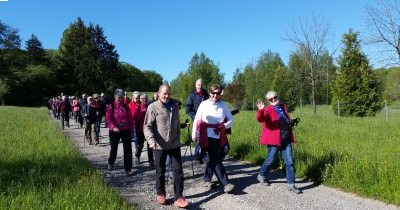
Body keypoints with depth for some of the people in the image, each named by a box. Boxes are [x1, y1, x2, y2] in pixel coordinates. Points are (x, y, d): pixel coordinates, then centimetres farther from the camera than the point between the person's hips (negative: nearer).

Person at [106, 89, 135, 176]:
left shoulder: (126, 106, 5)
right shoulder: (111, 106, -4)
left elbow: (130, 118, 8)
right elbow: (108, 118, -12)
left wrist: (131, 128, 3)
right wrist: (113, 127, -25)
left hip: (126, 130, 2)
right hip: (115, 131, -2)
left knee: (128, 149, -2)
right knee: (114, 148, 15)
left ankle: (128, 168, 6)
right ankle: (110, 163, 42)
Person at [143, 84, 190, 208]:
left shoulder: (174, 105, 7)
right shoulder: (153, 107, -9)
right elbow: (147, 126, -13)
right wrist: (151, 140, -28)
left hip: (174, 144, 4)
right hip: (160, 145, -4)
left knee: (178, 170, 2)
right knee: (160, 171, 11)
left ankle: (178, 198, 9)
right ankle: (160, 194, 31)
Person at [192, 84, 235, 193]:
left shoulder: (223, 105, 2)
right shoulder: (204, 104, -4)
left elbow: (231, 119, 8)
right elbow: (197, 120, 1)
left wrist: (226, 125, -12)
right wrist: (194, 135, 4)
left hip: (220, 136, 4)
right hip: (208, 136, -3)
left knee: (212, 159, 13)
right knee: (216, 159, -9)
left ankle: (207, 179, 32)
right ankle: (226, 184, -5)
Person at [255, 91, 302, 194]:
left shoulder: (283, 107, 14)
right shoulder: (268, 109, -7)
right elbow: (260, 119, -28)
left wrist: (291, 123, 8)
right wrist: (261, 110, -48)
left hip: (286, 139, 6)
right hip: (274, 139, -5)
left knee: (289, 162, 3)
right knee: (270, 160, 8)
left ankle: (291, 185, 11)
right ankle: (261, 175, 34)